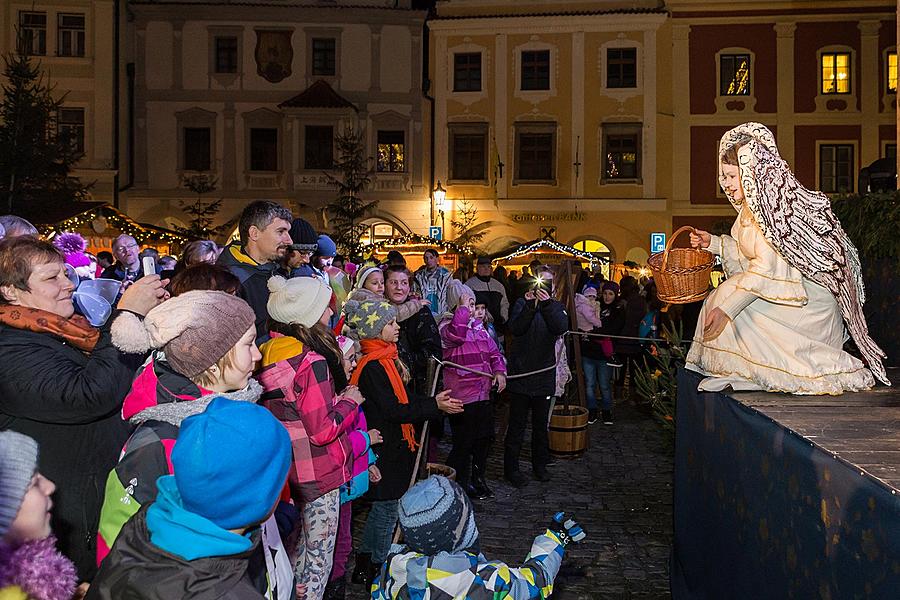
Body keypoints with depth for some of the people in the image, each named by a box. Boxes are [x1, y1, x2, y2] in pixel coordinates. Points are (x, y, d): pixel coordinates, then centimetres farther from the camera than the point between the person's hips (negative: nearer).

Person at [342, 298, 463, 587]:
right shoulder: (372, 367, -22)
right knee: (386, 510, 2)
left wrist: (434, 401, -1)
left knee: (381, 507, 19)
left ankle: (364, 566, 30)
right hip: (383, 449, -10)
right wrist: (434, 406, -19)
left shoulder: (387, 359, 9)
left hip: (393, 446, 10)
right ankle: (377, 571, 16)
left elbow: (402, 398, 12)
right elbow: (392, 410, -24)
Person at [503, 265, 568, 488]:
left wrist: (547, 305, -29)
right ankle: (511, 468, 10)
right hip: (520, 374, -3)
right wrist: (530, 306, -30)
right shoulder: (522, 304, 0)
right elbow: (514, 328, -18)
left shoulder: (556, 308, 6)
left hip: (544, 376, 3)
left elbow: (562, 327, -16)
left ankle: (540, 465, 28)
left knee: (541, 424, 15)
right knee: (517, 425, 2)